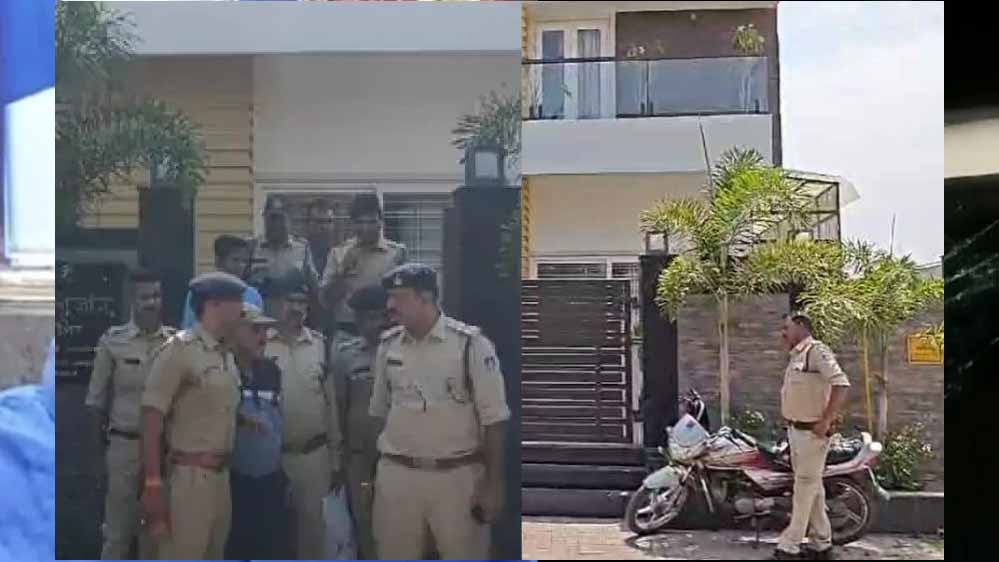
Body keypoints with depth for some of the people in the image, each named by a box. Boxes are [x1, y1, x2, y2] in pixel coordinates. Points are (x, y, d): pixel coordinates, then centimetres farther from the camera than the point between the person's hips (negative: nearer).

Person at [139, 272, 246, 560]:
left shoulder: (228, 357, 12)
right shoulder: (180, 349, -10)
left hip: (221, 475, 8)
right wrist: (153, 485, -17)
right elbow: (151, 419, -13)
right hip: (189, 476, -8)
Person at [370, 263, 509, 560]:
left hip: (457, 476, -4)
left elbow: (494, 419, -8)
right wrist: (375, 472, 14)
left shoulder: (471, 344, -10)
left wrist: (493, 483, -10)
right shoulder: (387, 345, 4)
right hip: (396, 475, 4)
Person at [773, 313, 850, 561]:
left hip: (811, 432, -10)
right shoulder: (796, 356, 15)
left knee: (805, 489, -4)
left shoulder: (817, 351, -15)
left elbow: (841, 384, -24)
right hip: (796, 429, 10)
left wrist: (825, 421, -24)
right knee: (812, 488, 13)